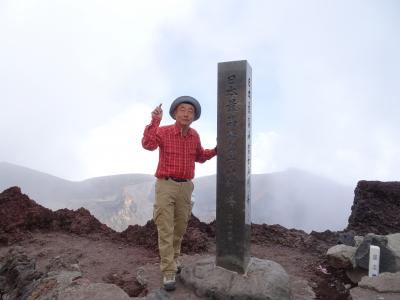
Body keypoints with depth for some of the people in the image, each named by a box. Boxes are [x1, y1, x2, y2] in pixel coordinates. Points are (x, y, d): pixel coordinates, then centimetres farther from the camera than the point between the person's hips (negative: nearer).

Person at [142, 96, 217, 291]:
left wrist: (216, 150, 2)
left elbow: (199, 156, 19)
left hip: (185, 187, 5)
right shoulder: (163, 131, -10)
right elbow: (147, 145, -30)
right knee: (165, 230, -7)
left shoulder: (194, 135, 4)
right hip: (165, 186, -4)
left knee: (180, 227, 14)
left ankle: (172, 257, 38)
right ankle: (169, 273, 2)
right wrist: (154, 121, -41)